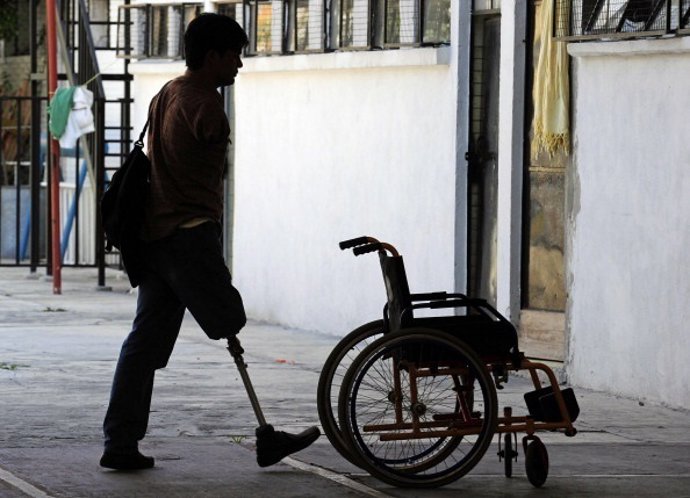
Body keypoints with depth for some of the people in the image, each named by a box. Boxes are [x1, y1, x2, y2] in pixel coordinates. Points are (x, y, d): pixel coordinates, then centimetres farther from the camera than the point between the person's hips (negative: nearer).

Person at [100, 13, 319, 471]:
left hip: (155, 235, 9)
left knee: (146, 341, 7)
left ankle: (120, 443, 5)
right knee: (235, 335, -1)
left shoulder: (165, 95, 15)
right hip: (190, 235, -9)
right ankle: (266, 438, 3)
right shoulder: (205, 107, -15)